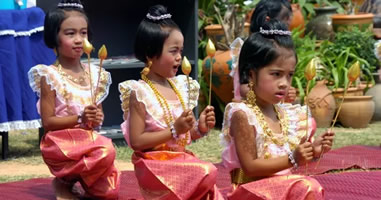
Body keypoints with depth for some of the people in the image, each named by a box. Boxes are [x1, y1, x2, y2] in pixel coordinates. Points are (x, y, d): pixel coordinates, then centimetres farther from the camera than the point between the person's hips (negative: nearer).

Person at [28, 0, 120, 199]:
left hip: (90, 140, 6)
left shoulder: (93, 74, 8)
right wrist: (80, 119, -22)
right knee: (106, 152, -31)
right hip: (61, 144, -6)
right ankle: (64, 182, -6)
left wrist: (97, 119, -7)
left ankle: (74, 176, 17)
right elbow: (47, 122, -10)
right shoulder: (50, 76, -8)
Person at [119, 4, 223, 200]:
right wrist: (174, 130, -20)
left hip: (181, 160, 7)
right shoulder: (140, 92, -11)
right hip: (155, 165, -7)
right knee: (207, 173, -22)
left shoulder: (180, 87, 9)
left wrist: (200, 128, -4)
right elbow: (136, 141, -16)